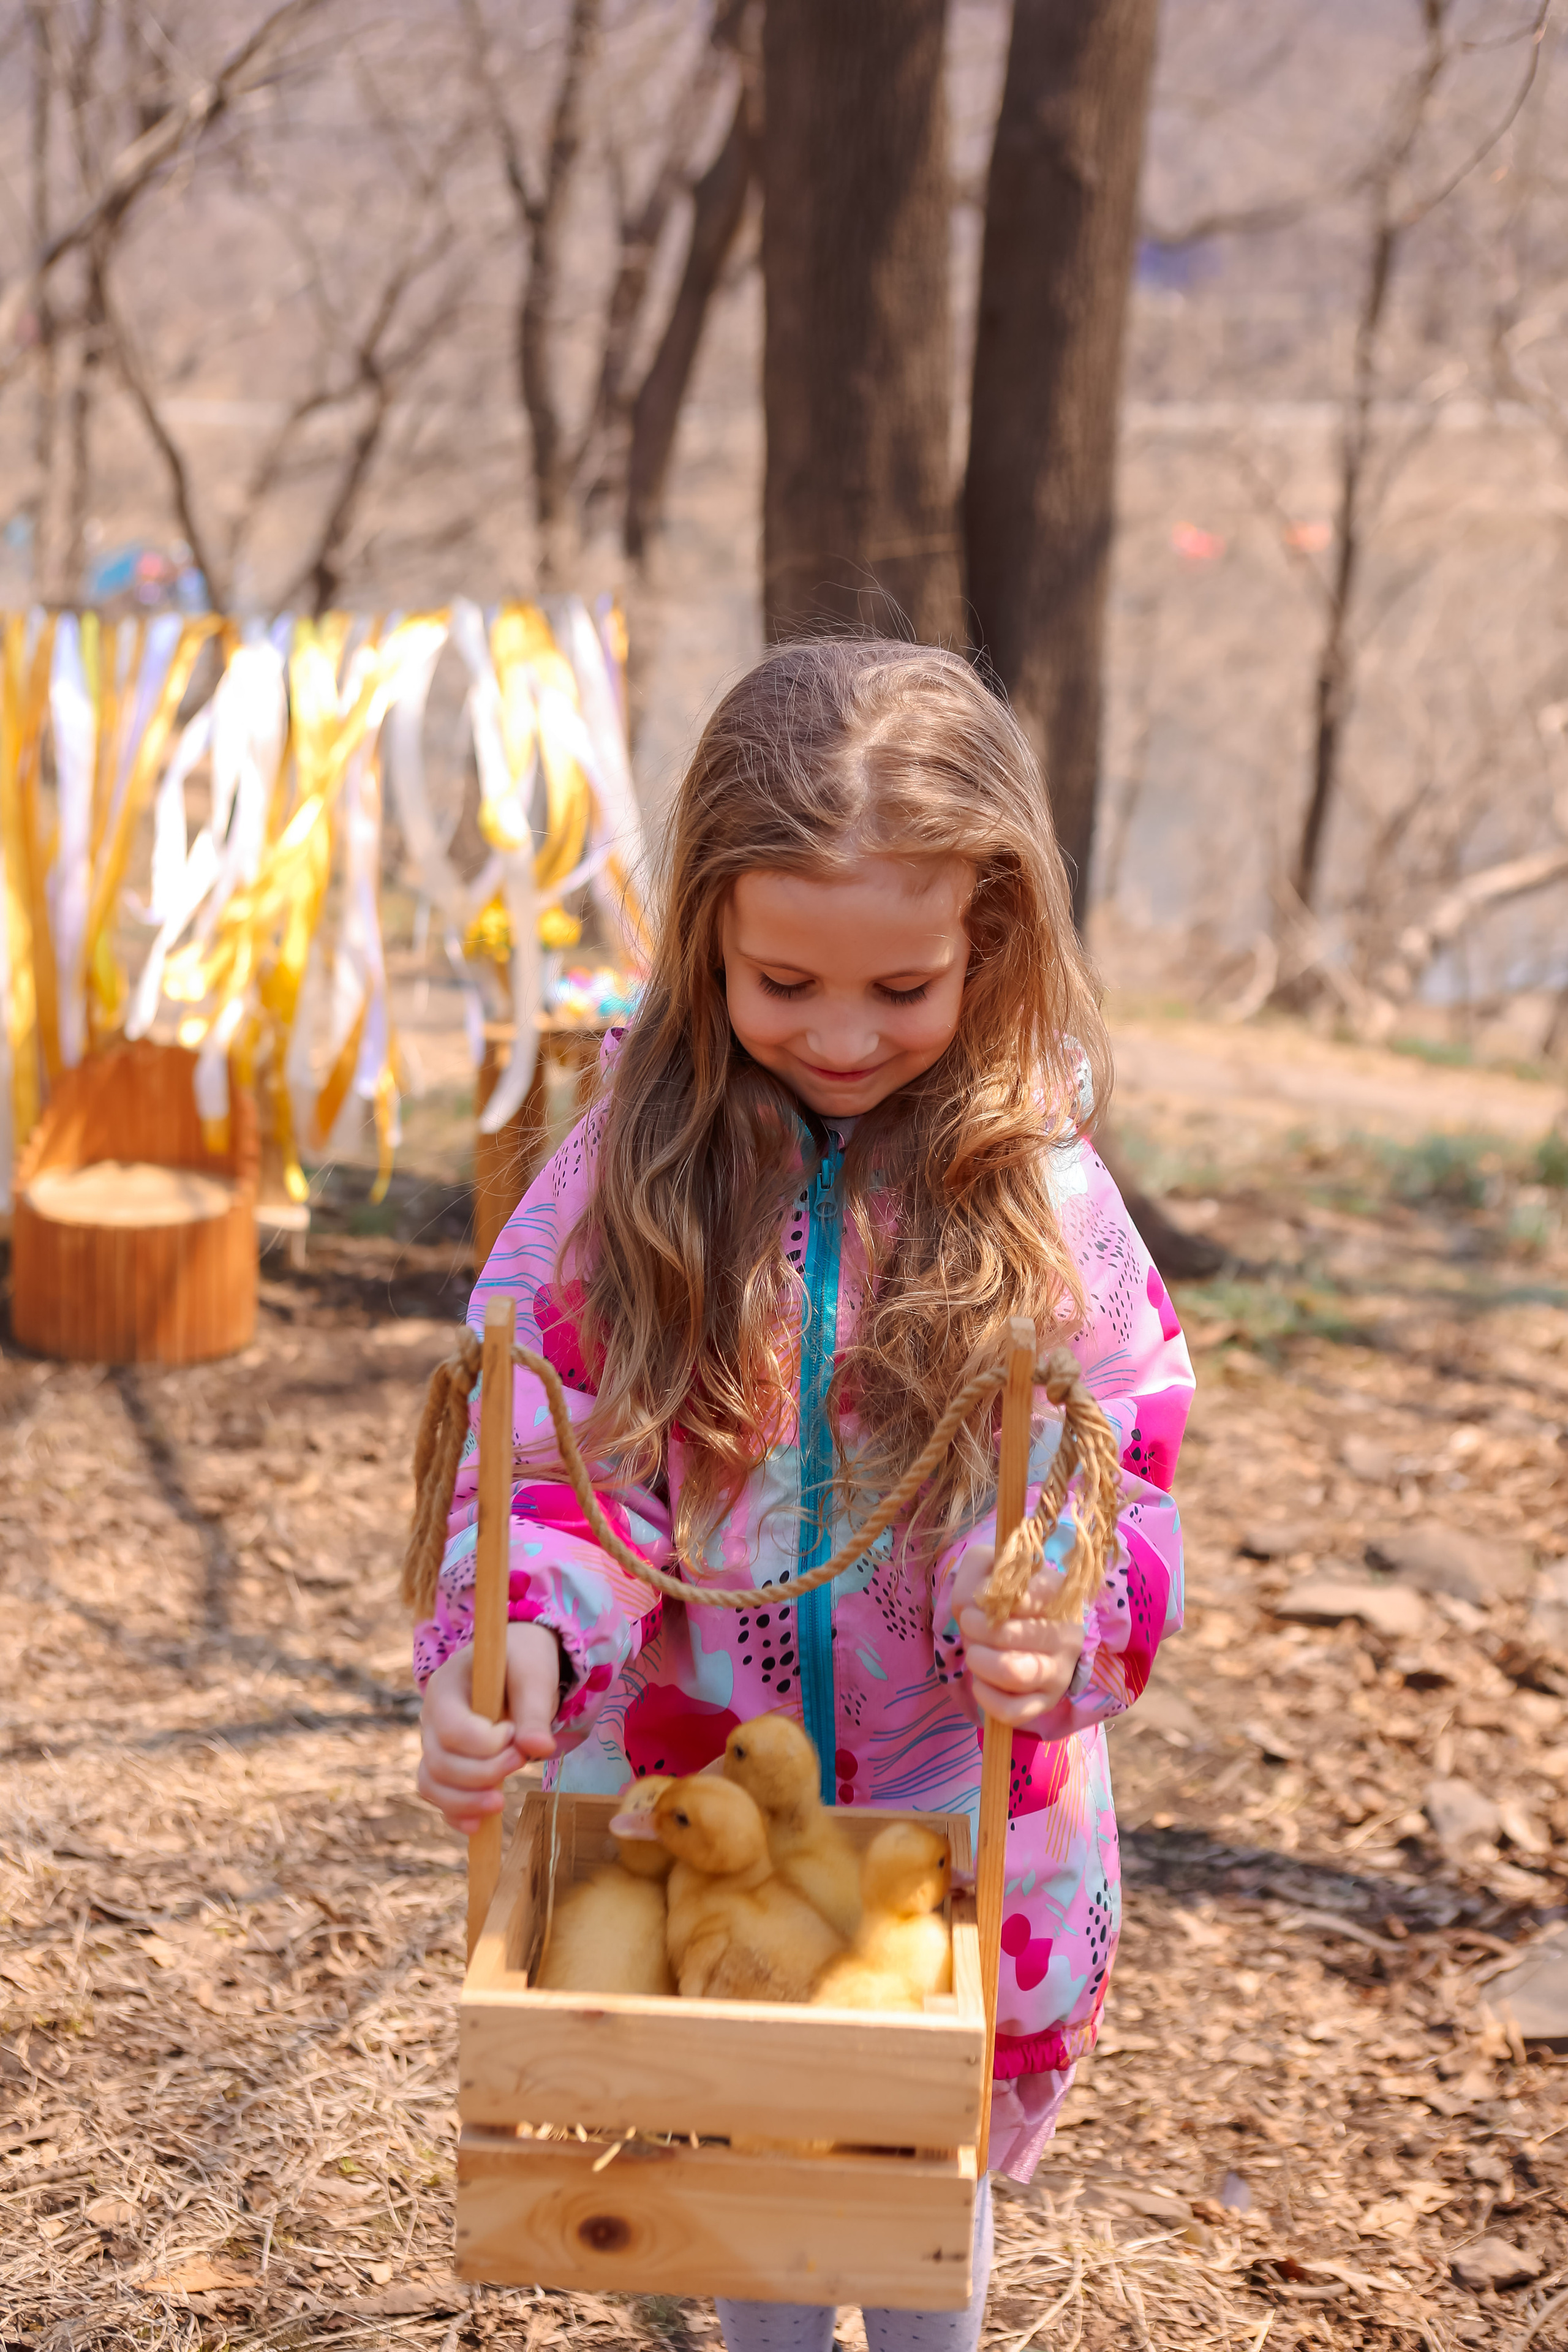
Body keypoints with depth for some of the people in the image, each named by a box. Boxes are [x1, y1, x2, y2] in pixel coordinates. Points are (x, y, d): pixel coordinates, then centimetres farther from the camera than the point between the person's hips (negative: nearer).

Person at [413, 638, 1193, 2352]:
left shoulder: (1041, 1192, -12)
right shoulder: (633, 1169, -11)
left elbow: (1120, 1469, -8)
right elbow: (553, 1453, -11)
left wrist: (1069, 1620, -29)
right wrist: (517, 1638, -31)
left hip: (961, 1819, 0)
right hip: (689, 1788, 1)